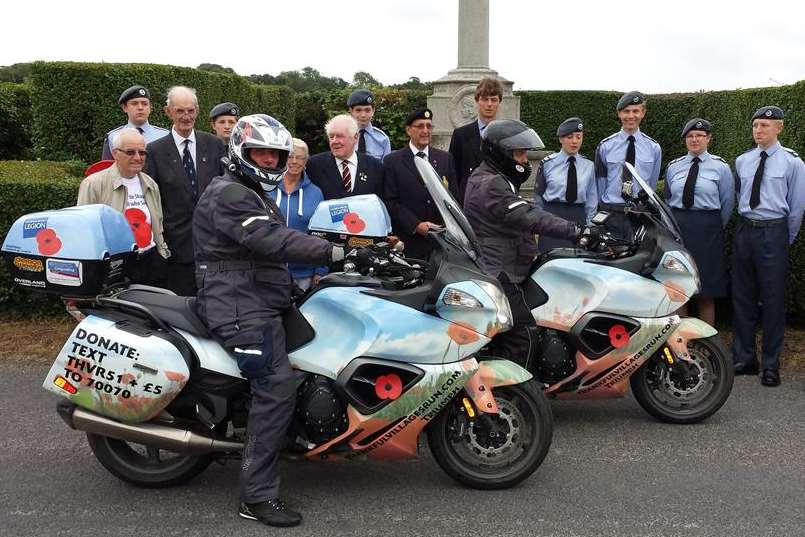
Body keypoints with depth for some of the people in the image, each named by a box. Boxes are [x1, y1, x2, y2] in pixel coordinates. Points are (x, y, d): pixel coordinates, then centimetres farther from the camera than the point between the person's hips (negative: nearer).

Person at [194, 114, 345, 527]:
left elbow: (271, 243, 23)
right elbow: (270, 239, -26)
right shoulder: (229, 194, -12)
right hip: (243, 308, -11)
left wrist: (310, 273, 12)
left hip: (259, 303, 11)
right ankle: (257, 496, -16)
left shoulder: (256, 195, 24)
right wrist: (331, 252, -30)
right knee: (276, 389, -19)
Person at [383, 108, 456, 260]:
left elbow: (453, 197, 11)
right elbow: (390, 201, -4)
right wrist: (416, 225, -14)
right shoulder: (392, 161, 2)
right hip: (409, 241, -2)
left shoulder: (446, 158, 12)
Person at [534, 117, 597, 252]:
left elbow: (592, 199, 10)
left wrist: (589, 226, 7)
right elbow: (538, 195, 9)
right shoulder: (547, 163, 2)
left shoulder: (589, 166, 7)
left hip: (579, 219, 2)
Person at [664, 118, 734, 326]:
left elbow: (727, 202, 5)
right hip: (676, 229, 3)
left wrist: (715, 229, 8)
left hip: (707, 231, -3)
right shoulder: (673, 167, 10)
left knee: (706, 292, 3)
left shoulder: (720, 167, 1)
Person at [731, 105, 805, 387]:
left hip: (773, 233, -4)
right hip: (744, 230, 5)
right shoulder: (742, 161, 8)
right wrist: (746, 222, 15)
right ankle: (744, 358, 20)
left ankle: (771, 365, 10)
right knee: (742, 297, 9)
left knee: (772, 300, 0)